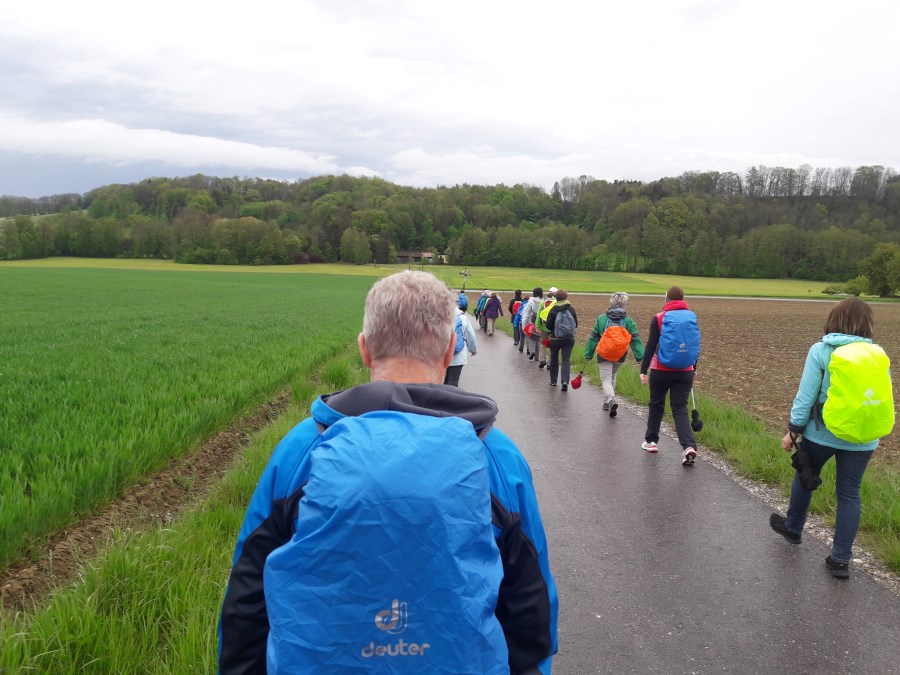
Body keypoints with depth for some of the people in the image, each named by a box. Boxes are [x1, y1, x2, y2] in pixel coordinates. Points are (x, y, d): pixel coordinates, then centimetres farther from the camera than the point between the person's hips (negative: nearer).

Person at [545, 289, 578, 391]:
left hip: (555, 339, -1)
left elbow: (548, 326, -10)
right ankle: (565, 381, -18)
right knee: (566, 360, 1)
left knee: (554, 360, 15)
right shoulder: (572, 309, -3)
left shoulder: (553, 310, -9)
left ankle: (553, 381, 24)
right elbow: (576, 325, 4)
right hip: (569, 339, 1)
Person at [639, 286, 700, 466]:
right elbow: (696, 345, 11)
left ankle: (650, 441, 27)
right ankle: (689, 446, -14)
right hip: (685, 372, 2)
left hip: (661, 370, -2)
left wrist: (643, 370, -6)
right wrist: (694, 368, 23)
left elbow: (651, 346, -9)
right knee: (680, 408, 3)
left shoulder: (659, 319, -6)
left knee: (656, 405, 16)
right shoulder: (692, 318, 4)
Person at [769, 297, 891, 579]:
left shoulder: (820, 351, -12)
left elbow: (806, 395, -12)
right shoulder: (879, 355, -2)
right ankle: (841, 558, 12)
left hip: (822, 433, -2)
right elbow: (884, 399, 4)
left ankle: (793, 528, 41)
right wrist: (872, 429, 18)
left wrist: (793, 429, -3)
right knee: (849, 494, 10)